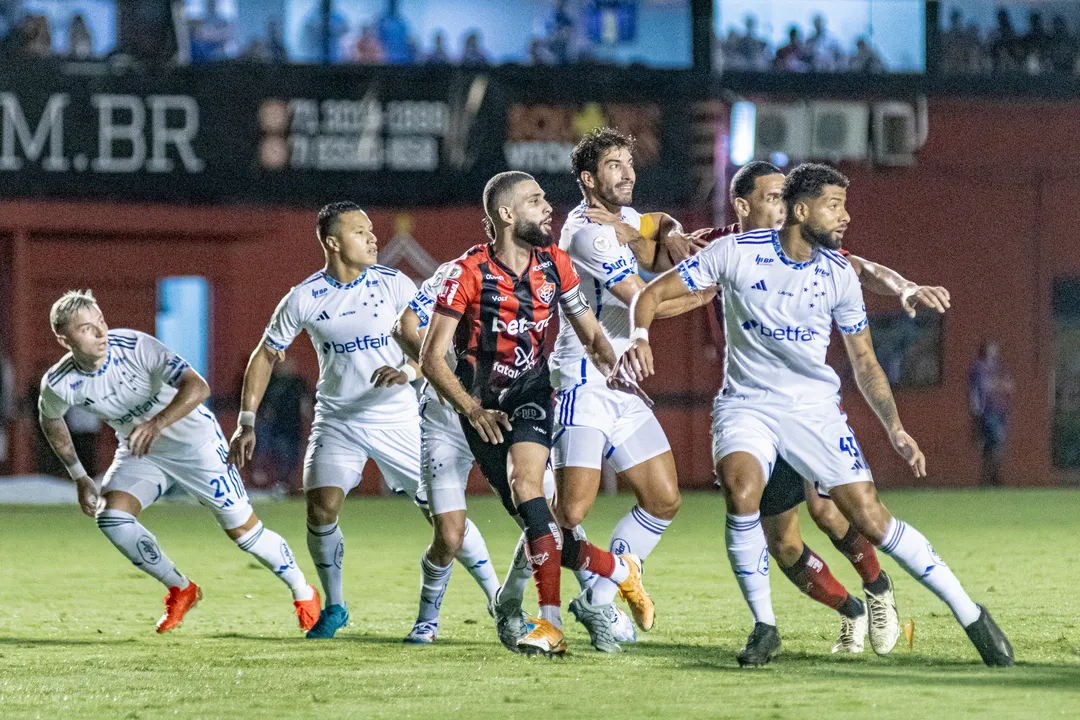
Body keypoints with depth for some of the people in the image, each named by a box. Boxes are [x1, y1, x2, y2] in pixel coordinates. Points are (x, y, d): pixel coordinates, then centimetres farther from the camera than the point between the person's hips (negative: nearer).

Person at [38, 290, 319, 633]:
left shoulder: (136, 347, -30)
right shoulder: (59, 384, -18)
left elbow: (198, 388, -39)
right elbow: (50, 420, 6)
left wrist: (156, 424, -54)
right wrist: (80, 478, 6)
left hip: (195, 441, -4)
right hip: (139, 451, 4)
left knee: (242, 529, -4)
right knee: (110, 516, -19)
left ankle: (303, 592, 21)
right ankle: (180, 590, 1)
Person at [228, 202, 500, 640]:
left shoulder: (394, 284, -6)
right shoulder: (304, 299, -4)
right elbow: (266, 356, 6)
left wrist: (407, 371, -27)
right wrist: (247, 422, 1)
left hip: (397, 419, -1)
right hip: (337, 420, 1)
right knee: (321, 509, -14)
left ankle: (497, 598, 6)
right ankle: (334, 607, 8)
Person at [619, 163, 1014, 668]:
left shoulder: (839, 275, -1)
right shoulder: (736, 252, -9)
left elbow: (864, 361, 11)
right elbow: (653, 293, -6)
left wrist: (894, 428, 3)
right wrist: (639, 337, -27)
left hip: (815, 408, 1)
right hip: (746, 403, -1)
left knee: (871, 520, -9)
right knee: (741, 489, -31)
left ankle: (969, 614, 4)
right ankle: (764, 627, -13)